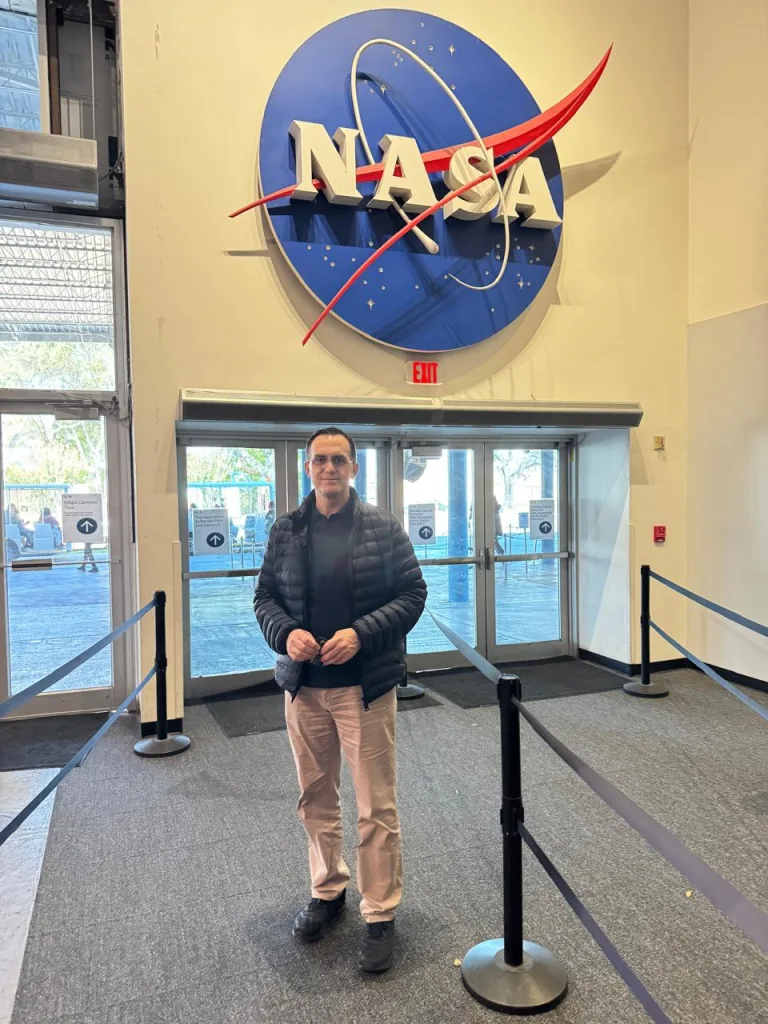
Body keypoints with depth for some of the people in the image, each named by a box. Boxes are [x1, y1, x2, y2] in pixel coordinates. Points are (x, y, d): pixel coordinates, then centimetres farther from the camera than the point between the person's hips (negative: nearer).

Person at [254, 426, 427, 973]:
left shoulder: (383, 527, -5)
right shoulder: (286, 530, 4)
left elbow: (412, 593, -5)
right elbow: (265, 596, 9)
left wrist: (361, 633, -18)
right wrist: (285, 633, -11)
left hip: (366, 685, -3)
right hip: (303, 686, 4)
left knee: (377, 807, 4)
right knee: (316, 799, 18)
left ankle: (381, 916, 22)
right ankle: (328, 891, 39)